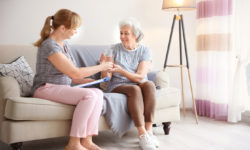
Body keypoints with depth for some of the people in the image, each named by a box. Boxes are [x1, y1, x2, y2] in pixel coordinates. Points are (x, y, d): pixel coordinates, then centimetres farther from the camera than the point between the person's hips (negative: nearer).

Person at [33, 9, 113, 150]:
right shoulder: (49, 46, -15)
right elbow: (75, 73, -17)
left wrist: (93, 80, 4)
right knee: (89, 95, -29)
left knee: (98, 93, -16)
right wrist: (101, 67, -7)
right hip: (46, 89, -8)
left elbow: (72, 77, 15)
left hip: (63, 88, 8)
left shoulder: (65, 45, 14)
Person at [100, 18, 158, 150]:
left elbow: (140, 77, -11)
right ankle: (142, 135, -37)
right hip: (117, 86, -1)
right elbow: (107, 78, -3)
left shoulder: (145, 51, 2)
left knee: (149, 85, -32)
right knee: (134, 90, -34)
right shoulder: (113, 50, 1)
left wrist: (121, 70, -26)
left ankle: (149, 131, -32)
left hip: (139, 84, 2)